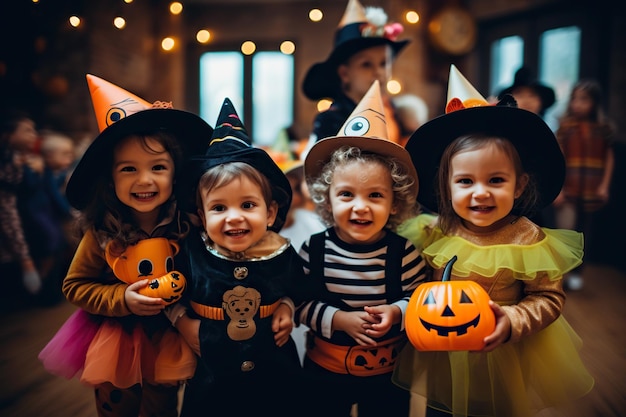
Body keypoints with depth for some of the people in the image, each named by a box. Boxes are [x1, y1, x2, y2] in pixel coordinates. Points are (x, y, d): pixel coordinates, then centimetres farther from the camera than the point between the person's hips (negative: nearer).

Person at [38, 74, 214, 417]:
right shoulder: (103, 234, -19)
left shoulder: (189, 227, -20)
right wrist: (121, 299, -20)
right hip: (115, 341, 0)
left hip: (168, 342, 0)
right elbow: (74, 286, -9)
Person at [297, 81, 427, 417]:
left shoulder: (403, 252, -18)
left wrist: (396, 312, -27)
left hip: (388, 375, 0)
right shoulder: (314, 250, -17)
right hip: (324, 372, 1)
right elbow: (300, 304, -14)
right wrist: (338, 320, -26)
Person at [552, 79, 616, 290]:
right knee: (565, 231, -12)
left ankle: (576, 273, 25)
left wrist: (605, 185, 0)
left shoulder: (604, 127, 2)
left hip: (592, 191, 2)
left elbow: (609, 157, 7)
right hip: (568, 189, -2)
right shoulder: (566, 125, -3)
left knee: (585, 232, 10)